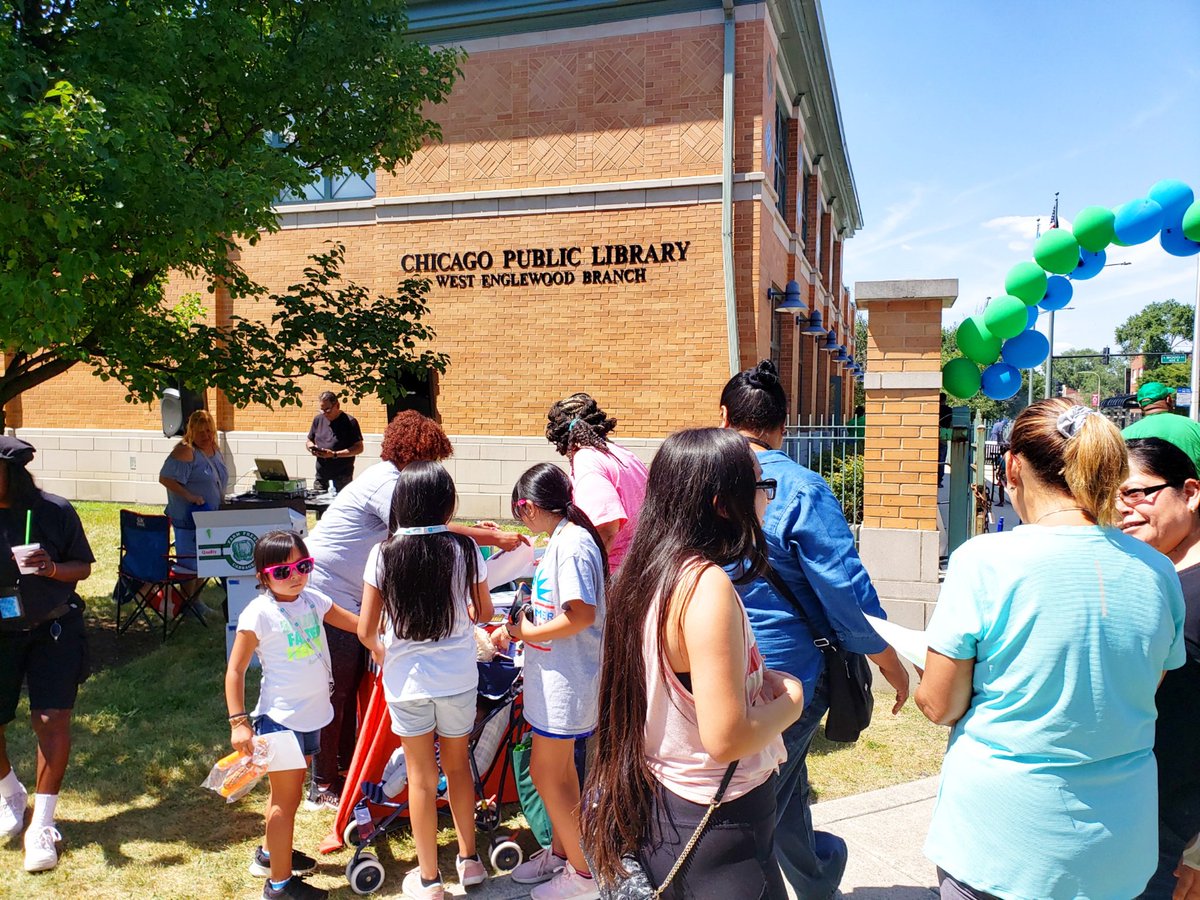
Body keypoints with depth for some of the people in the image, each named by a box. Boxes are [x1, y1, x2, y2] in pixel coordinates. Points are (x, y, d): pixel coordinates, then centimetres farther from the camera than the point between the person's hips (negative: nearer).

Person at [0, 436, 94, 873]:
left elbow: (83, 567, -2)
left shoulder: (53, 510, -11)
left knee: (52, 719, -7)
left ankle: (41, 825, 8)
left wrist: (53, 568, -22)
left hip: (53, 629, -2)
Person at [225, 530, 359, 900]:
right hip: (280, 718, -6)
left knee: (289, 790, 22)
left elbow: (357, 623, 10)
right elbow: (235, 670, -12)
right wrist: (238, 722, -16)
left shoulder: (313, 600, 0)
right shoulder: (259, 613, -16)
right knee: (286, 798, 3)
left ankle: (271, 852, 43)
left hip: (311, 715, 6)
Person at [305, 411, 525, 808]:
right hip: (326, 595, -10)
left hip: (345, 597, 10)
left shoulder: (387, 480, 12)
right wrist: (494, 538, -23)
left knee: (353, 683, 16)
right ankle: (324, 786, 11)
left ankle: (346, 766, 29)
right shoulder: (385, 482, -20)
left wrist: (474, 531, 4)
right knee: (335, 690, -1)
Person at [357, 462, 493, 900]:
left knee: (421, 776, 13)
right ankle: (469, 859, 34)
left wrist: (382, 654, 13)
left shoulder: (384, 553, -12)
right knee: (458, 765, 21)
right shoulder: (464, 549, -10)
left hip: (406, 681, -1)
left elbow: (366, 630, -8)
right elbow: (483, 611, 4)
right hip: (458, 679, 1)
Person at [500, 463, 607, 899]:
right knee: (559, 767, 21)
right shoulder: (561, 539, 8)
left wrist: (528, 632, -16)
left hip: (567, 678, -10)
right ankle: (560, 852, 37)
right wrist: (519, 628, 9)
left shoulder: (572, 544, -23)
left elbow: (582, 615, -27)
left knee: (546, 773, 2)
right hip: (556, 674, 10)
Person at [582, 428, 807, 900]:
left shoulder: (649, 571, 0)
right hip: (717, 824, -8)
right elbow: (726, 739, -27)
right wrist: (789, 701, -10)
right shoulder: (708, 585, -25)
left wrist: (758, 680, 3)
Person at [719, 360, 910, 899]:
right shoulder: (800, 490, -15)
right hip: (787, 677, -3)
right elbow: (849, 595, -13)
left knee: (780, 791, 21)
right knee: (761, 806, 12)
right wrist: (894, 668, 1)